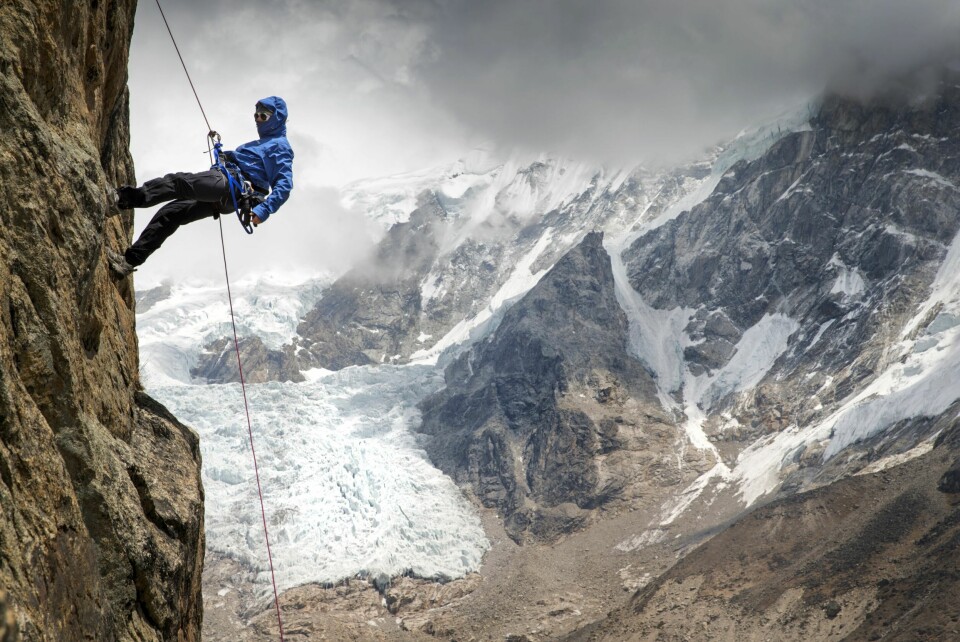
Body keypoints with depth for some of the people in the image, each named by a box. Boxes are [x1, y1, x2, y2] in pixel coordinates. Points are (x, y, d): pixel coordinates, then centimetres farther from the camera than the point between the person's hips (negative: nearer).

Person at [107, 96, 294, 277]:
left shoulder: (280, 146, 5)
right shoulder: (260, 144, 34)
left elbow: (284, 185, -9)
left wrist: (264, 210, -22)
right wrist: (225, 155, 18)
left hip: (233, 186, -9)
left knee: (178, 182, -23)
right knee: (170, 214, -2)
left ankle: (126, 197, -34)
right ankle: (131, 259, -5)